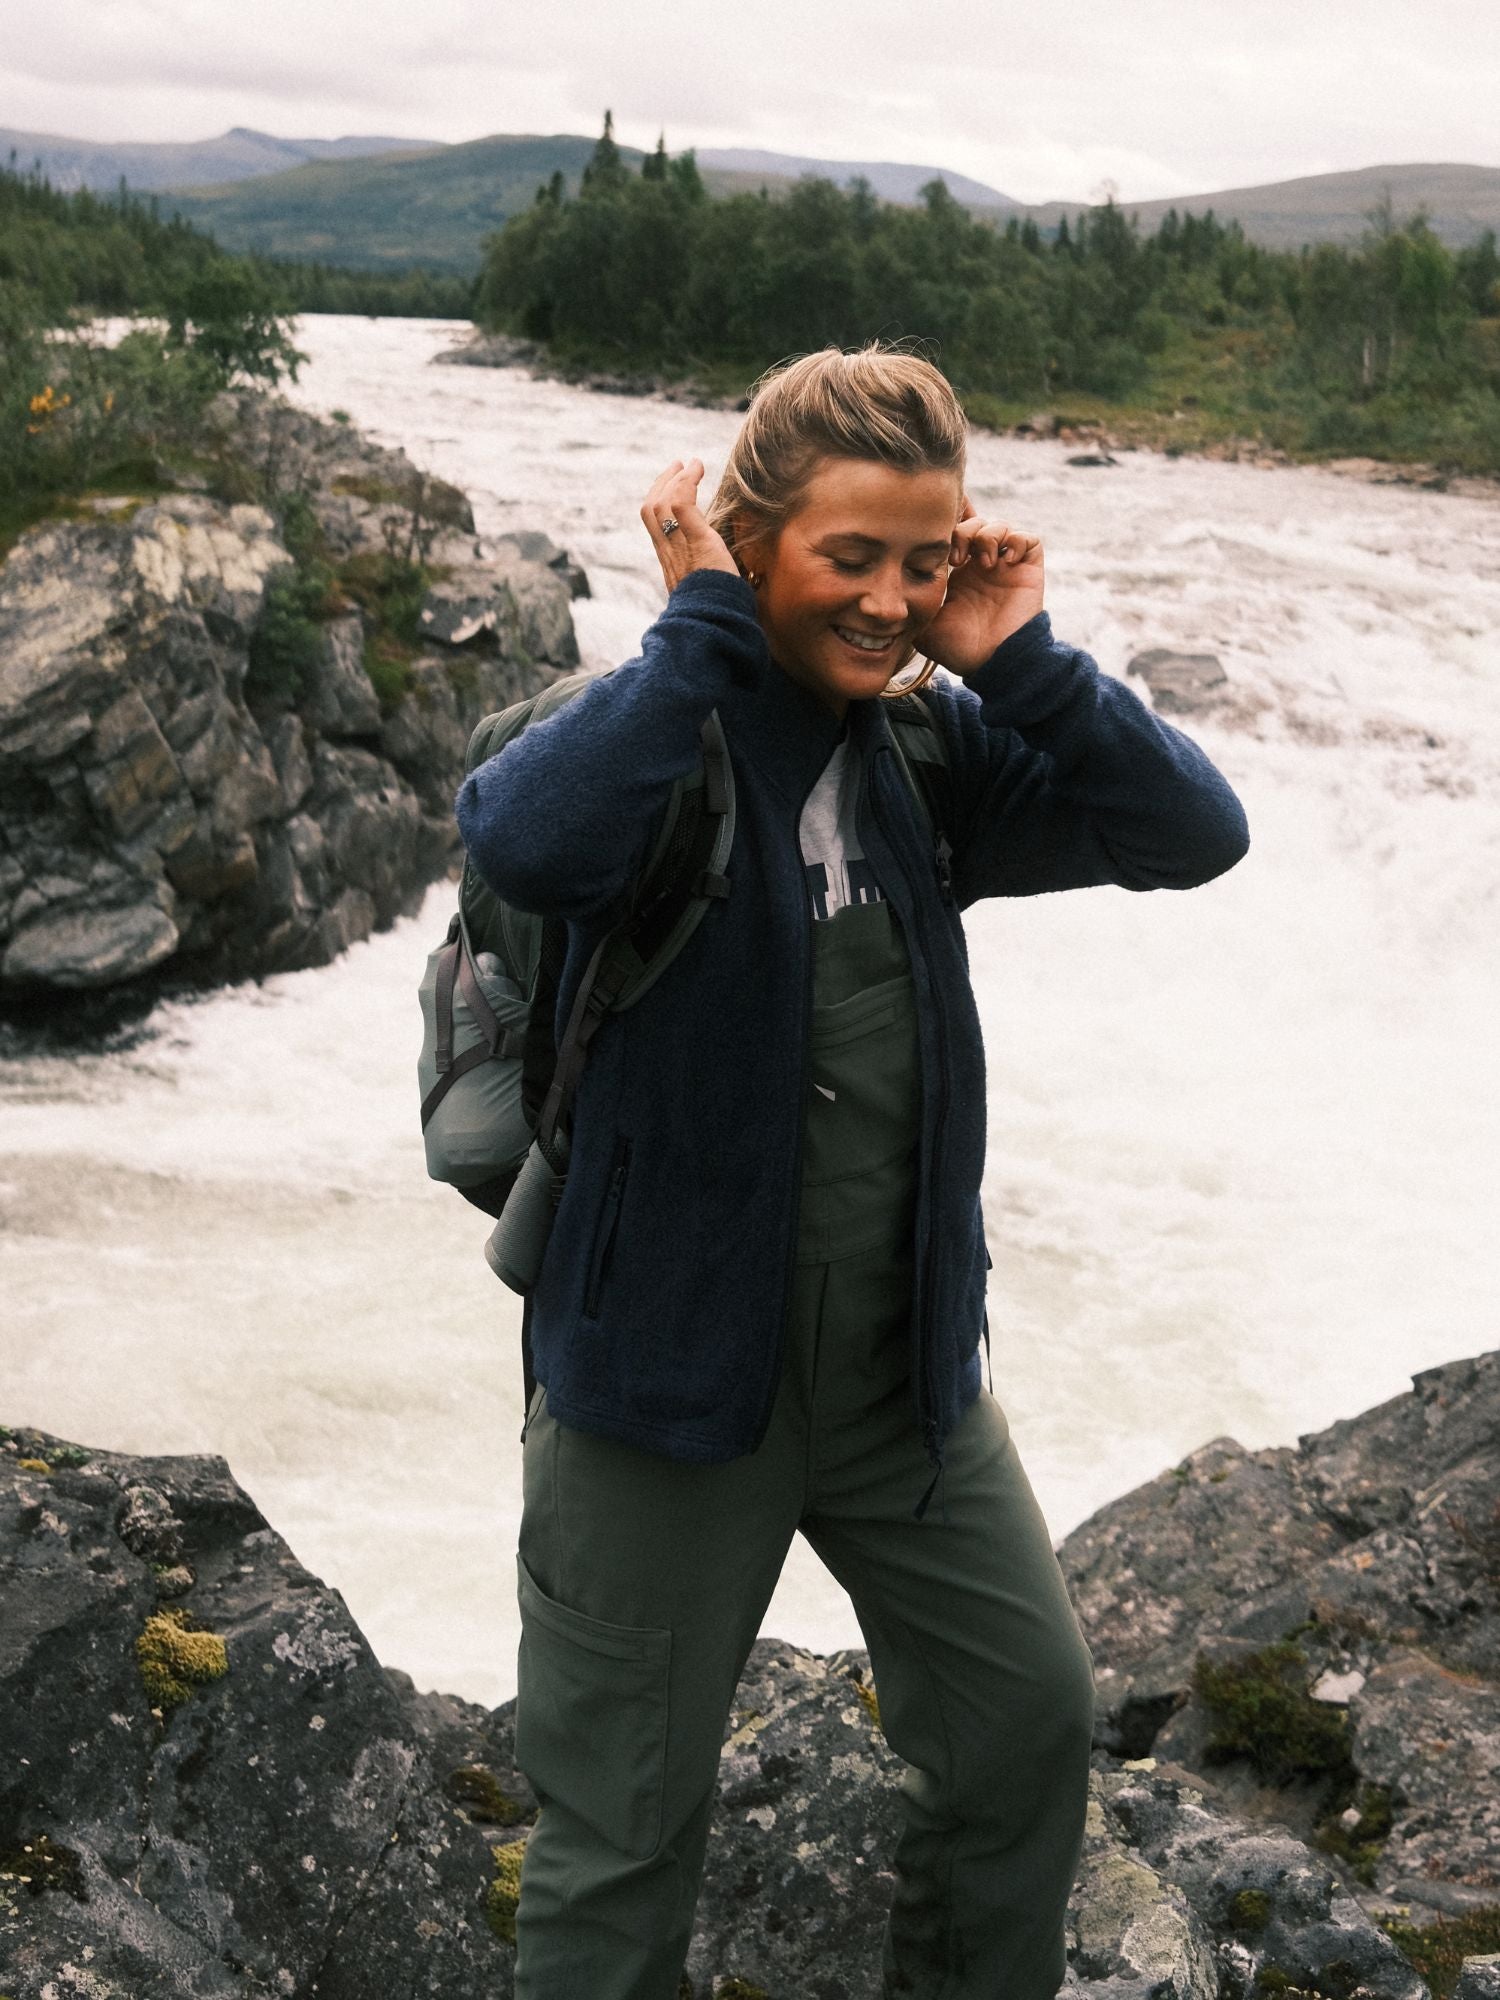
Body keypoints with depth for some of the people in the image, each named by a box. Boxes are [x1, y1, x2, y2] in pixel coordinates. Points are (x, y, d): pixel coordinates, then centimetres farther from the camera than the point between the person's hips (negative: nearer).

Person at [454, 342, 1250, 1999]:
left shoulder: (935, 752, 0)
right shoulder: (662, 740, -16)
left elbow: (1195, 836, -4)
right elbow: (522, 840, -39)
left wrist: (1020, 665, -13)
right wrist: (702, 621, -29)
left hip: (911, 1370, 6)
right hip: (673, 1379, -5)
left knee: (1032, 1723, 20)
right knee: (621, 1831, 9)